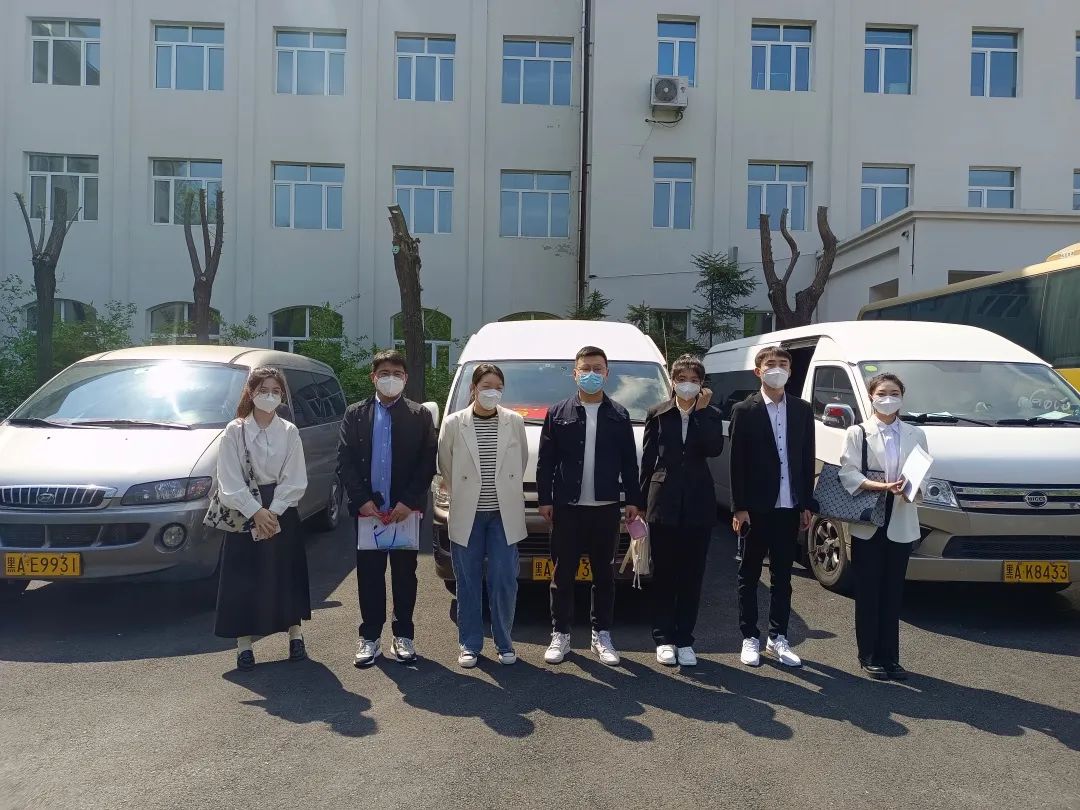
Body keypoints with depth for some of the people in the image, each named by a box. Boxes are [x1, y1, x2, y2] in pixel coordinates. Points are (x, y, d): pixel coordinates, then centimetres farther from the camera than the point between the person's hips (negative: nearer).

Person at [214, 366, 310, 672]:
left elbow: (295, 480, -4)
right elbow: (230, 482, -9)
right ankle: (244, 644, 13)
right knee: (244, 578, 1)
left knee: (287, 574, 9)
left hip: (281, 512, 1)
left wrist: (273, 512, -14)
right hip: (244, 513, -1)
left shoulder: (289, 432, 1)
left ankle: (295, 634, 24)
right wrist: (256, 512, -17)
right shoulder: (234, 431, -4)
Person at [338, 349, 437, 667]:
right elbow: (344, 461, 1)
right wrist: (362, 500, -9)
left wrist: (409, 502, -11)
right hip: (367, 508, 1)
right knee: (369, 573, 7)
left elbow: (428, 462, -3)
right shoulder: (355, 414, 6)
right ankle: (370, 637, 18)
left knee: (404, 573, 8)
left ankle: (403, 635, 20)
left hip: (406, 509, -1)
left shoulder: (420, 416, 2)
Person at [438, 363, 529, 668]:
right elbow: (445, 464, 7)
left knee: (504, 582, 2)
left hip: (504, 515, 0)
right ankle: (470, 645, 21)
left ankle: (504, 643, 18)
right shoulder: (454, 423, -3)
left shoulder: (514, 421, 0)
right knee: (469, 583, 7)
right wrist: (460, 494, 10)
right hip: (467, 515, 0)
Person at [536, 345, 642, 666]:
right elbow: (545, 462, 3)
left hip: (606, 508, 1)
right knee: (563, 574, 6)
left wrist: (633, 500, 1)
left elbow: (629, 463, 7)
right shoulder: (557, 413, 3)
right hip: (567, 508, -1)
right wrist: (544, 499, -3)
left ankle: (602, 636, 21)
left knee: (604, 574, 10)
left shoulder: (619, 415, 7)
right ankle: (560, 634, 18)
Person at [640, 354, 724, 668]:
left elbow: (715, 449, -13)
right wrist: (643, 501, 2)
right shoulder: (658, 414, 4)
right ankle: (663, 638, 16)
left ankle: (684, 639, 17)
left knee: (691, 575, 7)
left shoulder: (710, 415, 5)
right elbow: (648, 459, 5)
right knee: (663, 574, 6)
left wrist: (701, 410, -13)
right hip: (664, 503, 0)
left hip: (698, 504, 1)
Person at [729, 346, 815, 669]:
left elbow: (807, 460, 7)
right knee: (749, 575, 8)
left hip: (789, 507, 3)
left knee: (783, 575, 12)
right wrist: (739, 508, -11)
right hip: (755, 507, -3)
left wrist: (807, 505, 3)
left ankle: (778, 638, 23)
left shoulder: (802, 410, 7)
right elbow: (737, 463, -6)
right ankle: (750, 638, 18)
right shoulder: (745, 410, -4)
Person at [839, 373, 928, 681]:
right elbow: (848, 474, -8)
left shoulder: (915, 435, 10)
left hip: (901, 525, 2)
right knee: (868, 592, 3)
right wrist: (883, 486, -21)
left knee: (893, 593, 8)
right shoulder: (857, 433, 2)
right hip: (867, 525, -2)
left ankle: (889, 657, 17)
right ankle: (870, 657, 13)